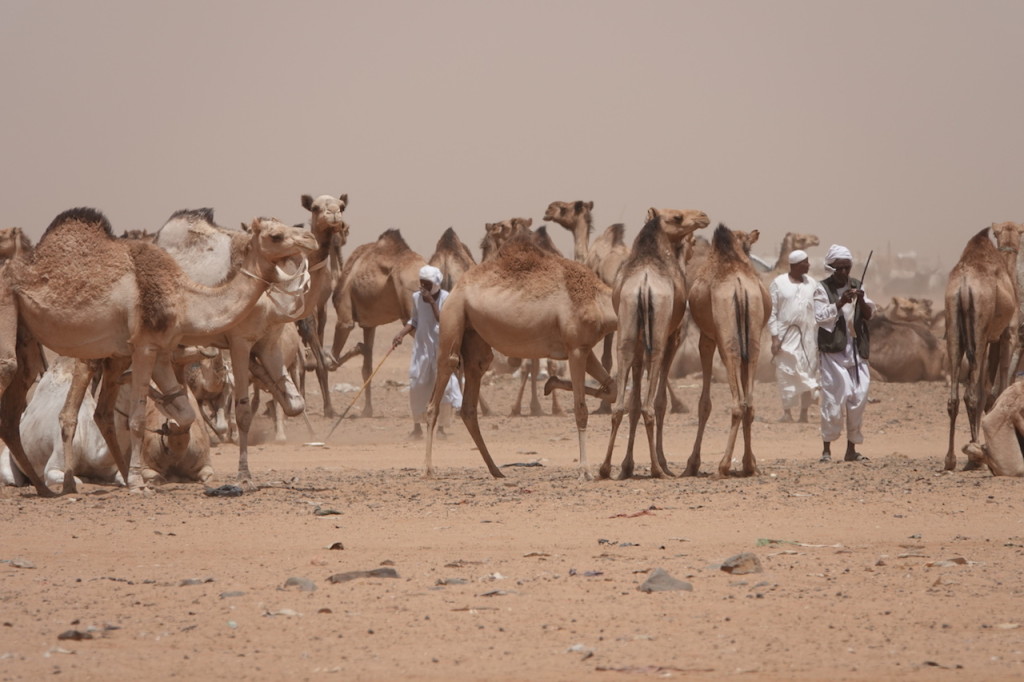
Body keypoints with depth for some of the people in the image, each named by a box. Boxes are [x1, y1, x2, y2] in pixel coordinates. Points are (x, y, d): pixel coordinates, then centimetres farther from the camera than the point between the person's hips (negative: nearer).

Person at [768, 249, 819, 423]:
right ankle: (787, 412, 2)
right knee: (787, 374, -4)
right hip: (786, 335, -3)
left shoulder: (812, 284, 9)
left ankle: (804, 413, 6)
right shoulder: (778, 283, -1)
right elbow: (772, 312, -2)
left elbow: (818, 312, 11)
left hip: (807, 335, 3)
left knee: (808, 374, 1)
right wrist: (774, 338, -9)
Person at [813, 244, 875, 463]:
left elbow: (869, 314, 8)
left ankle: (852, 448, 12)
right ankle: (827, 449, -1)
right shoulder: (822, 289, -2)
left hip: (856, 351, 5)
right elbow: (820, 317, -10)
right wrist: (840, 303, -21)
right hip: (832, 351, -5)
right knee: (833, 398, -9)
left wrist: (862, 301, -11)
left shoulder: (857, 286, 11)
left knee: (858, 399, 2)